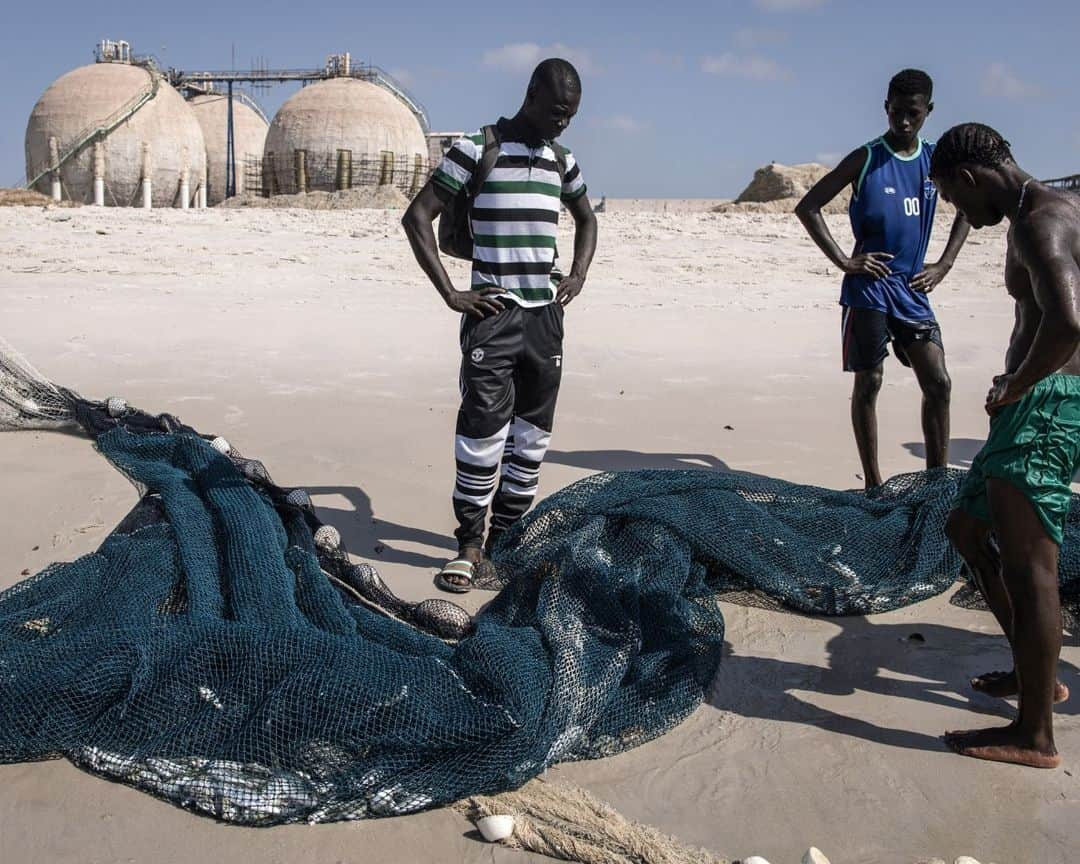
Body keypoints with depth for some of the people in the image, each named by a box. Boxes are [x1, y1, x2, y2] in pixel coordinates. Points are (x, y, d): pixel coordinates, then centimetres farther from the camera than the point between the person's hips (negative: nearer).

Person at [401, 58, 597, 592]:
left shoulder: (562, 160, 13)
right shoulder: (477, 149, -5)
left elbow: (586, 219, 30)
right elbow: (417, 217, -7)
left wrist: (578, 275, 13)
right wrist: (450, 294, -12)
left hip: (546, 315, 6)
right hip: (492, 314, -6)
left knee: (532, 432, 8)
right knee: (484, 427, -9)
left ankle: (507, 535, 20)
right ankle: (470, 543, 2)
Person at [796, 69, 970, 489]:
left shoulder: (935, 160, 7)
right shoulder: (866, 159, -5)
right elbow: (807, 207, -7)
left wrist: (944, 265, 11)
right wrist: (843, 261, -11)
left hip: (913, 289, 4)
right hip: (868, 287, -4)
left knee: (938, 383, -2)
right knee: (868, 383, 1)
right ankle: (873, 482, 10)